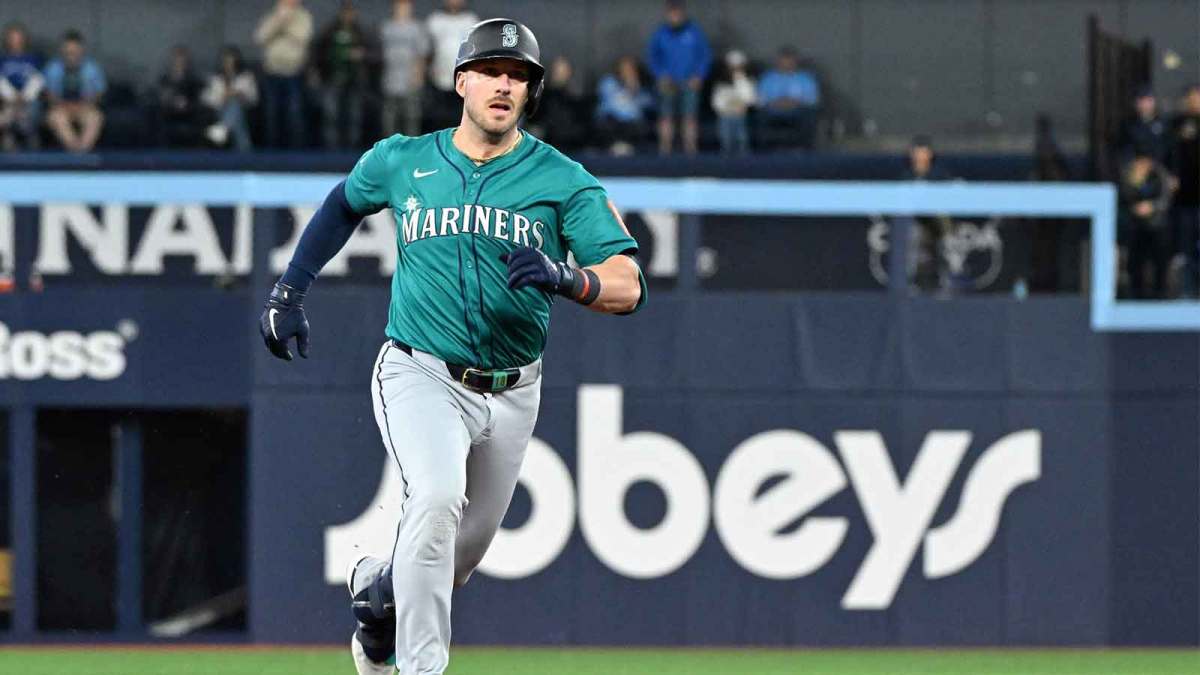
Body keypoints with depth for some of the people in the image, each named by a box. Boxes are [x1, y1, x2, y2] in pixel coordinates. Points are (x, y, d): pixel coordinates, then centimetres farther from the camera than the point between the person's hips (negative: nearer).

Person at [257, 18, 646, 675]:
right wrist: (289, 289, 17)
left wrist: (565, 279, -34)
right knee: (437, 499, -29)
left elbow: (628, 285, -13)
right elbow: (345, 202, 24)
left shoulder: (564, 181, -5)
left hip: (510, 393, 2)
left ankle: (377, 586, 49)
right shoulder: (400, 161, 1)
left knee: (465, 549, 15)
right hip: (419, 375, -2)